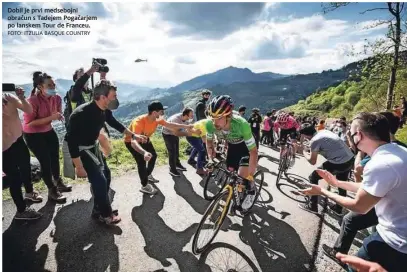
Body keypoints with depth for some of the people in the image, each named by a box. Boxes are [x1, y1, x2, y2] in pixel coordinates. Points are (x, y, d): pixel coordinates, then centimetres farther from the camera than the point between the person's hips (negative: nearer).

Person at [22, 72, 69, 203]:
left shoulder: (56, 98, -9)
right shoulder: (33, 101, -27)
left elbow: (58, 113, 6)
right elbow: (29, 122, -27)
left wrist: (59, 116, -18)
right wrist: (50, 118, -34)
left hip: (48, 131, 7)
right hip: (32, 134, -6)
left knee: (55, 156, 15)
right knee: (45, 160, -4)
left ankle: (59, 183, 37)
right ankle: (52, 190, 12)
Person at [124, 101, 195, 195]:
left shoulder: (157, 119, -21)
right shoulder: (139, 122, -43)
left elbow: (169, 125, -6)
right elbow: (133, 142, -54)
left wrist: (185, 126, -9)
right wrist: (144, 152, -71)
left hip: (144, 139, 8)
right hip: (131, 141, -7)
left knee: (154, 155, 16)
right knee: (142, 161, -18)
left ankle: (148, 175, 41)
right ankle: (144, 186, 1)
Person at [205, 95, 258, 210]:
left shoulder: (241, 125, -44)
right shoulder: (210, 124, -32)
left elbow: (253, 151, -33)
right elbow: (209, 141, -7)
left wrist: (250, 176, -33)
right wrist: (211, 160, -14)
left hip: (246, 146, -4)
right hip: (232, 145, 5)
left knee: (242, 175, -17)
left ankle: (251, 190, 16)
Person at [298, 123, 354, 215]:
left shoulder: (314, 141, -13)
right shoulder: (324, 131, 10)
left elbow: (312, 161, -4)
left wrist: (304, 151, 11)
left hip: (338, 163, -8)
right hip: (351, 159, 9)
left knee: (313, 177, 7)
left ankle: (312, 206, 16)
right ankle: (338, 208, 45)